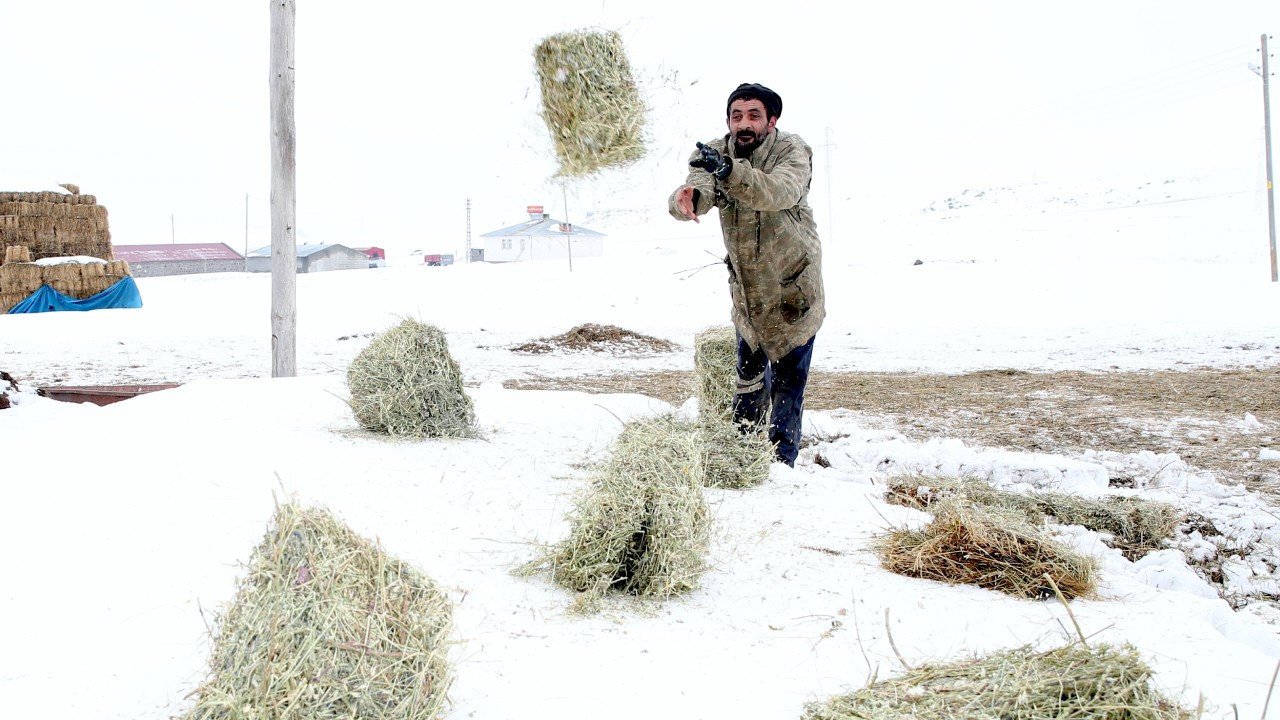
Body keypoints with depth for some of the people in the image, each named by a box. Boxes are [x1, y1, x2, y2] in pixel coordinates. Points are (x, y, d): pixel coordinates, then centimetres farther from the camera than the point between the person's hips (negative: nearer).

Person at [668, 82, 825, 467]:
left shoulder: (792, 151, -20)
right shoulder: (714, 153, -10)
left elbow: (781, 191, -41)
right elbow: (699, 195, -29)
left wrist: (729, 171, -57)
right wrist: (686, 196, -54)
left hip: (793, 286, -4)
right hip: (746, 288, 4)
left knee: (788, 377, 5)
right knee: (749, 370, 20)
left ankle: (782, 461, 20)